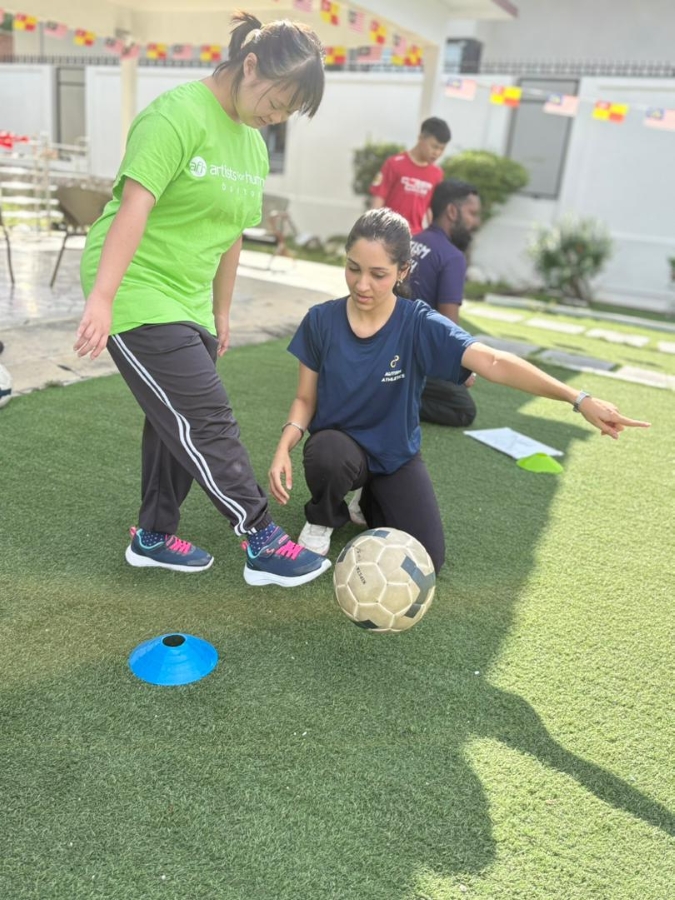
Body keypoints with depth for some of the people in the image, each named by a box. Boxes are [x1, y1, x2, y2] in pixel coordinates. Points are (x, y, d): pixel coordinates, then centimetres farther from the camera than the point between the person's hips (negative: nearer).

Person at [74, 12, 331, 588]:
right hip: (138, 295, -8)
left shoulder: (253, 143, 12)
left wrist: (221, 313, 18)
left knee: (178, 425, 12)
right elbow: (135, 206, -23)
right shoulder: (179, 115, -15)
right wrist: (102, 298, -30)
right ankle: (264, 544, 2)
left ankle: (154, 537, 28)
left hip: (188, 302, 9)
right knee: (208, 423, -8)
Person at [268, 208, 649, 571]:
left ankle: (372, 503, 22)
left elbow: (492, 362, -30)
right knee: (328, 457, -37)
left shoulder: (418, 323, -20)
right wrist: (285, 447, -25)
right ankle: (323, 521, 0)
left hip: (396, 455, 0)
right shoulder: (322, 321, -15)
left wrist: (578, 398, -40)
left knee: (426, 562, -10)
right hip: (339, 444, 0)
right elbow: (306, 398, -6)